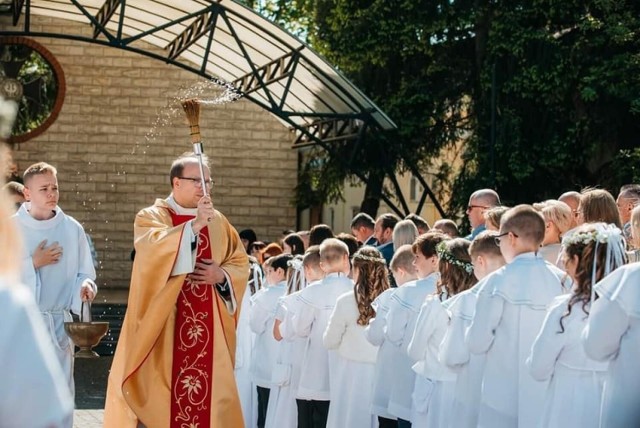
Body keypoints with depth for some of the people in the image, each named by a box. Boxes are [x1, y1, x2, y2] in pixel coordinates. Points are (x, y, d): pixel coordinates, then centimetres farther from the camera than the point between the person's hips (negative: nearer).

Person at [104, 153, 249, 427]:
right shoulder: (151, 217, 0)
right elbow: (153, 248, -22)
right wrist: (194, 225, -29)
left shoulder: (218, 222, 13)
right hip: (163, 322, -4)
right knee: (159, 390, -6)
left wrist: (221, 275, -7)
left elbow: (241, 263, 14)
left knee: (207, 391, 1)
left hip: (207, 325, 4)